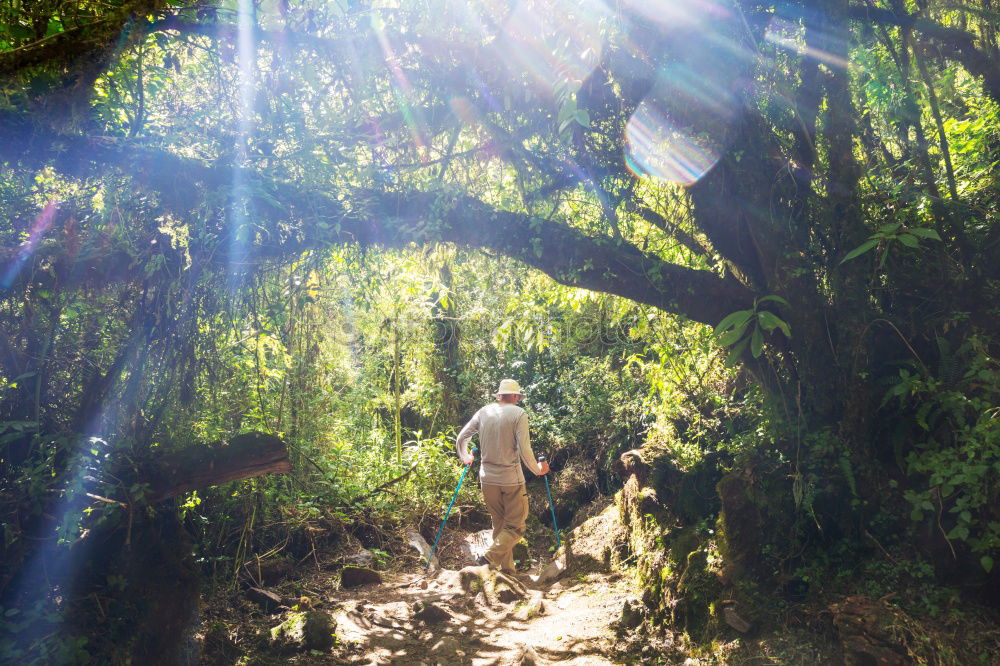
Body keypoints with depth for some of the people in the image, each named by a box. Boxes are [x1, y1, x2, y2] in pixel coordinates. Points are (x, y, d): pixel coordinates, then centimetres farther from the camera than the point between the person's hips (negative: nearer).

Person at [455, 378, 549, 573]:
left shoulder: (483, 412, 5)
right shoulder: (519, 414, -8)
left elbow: (461, 439, 8)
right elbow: (524, 450, -13)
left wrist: (465, 458, 28)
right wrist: (537, 469, 3)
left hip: (487, 478, 5)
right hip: (511, 478, -5)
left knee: (499, 524, 17)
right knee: (516, 526, 4)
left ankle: (507, 568, 18)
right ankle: (490, 558, -14)